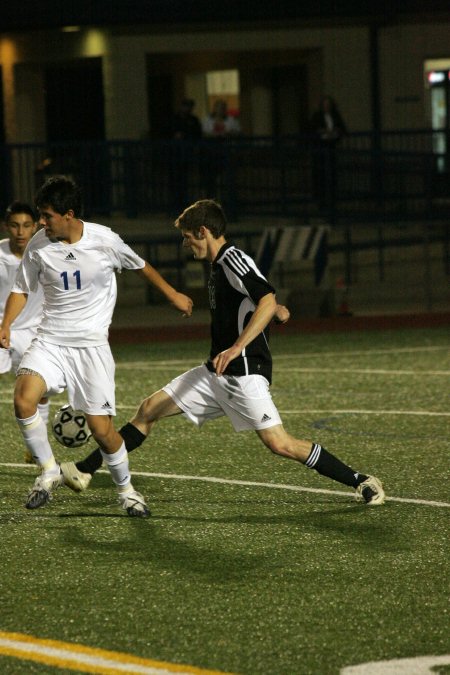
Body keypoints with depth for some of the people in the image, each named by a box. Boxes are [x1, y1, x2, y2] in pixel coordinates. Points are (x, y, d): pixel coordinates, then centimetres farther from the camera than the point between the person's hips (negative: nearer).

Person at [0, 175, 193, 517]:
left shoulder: (104, 240, -11)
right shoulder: (39, 245, -5)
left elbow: (139, 265, 9)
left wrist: (173, 294, 21)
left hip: (92, 345, -2)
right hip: (50, 342, 2)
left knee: (101, 427, -5)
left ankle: (126, 488, 22)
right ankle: (49, 471, -3)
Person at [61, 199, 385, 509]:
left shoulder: (233, 259, -13)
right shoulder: (219, 265, 15)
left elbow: (267, 301, -28)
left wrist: (236, 348, -36)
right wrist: (276, 308, 50)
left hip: (244, 374, -10)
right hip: (216, 373, 10)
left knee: (280, 444, -15)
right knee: (149, 409, 7)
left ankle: (362, 482, -3)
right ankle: (85, 471, 12)